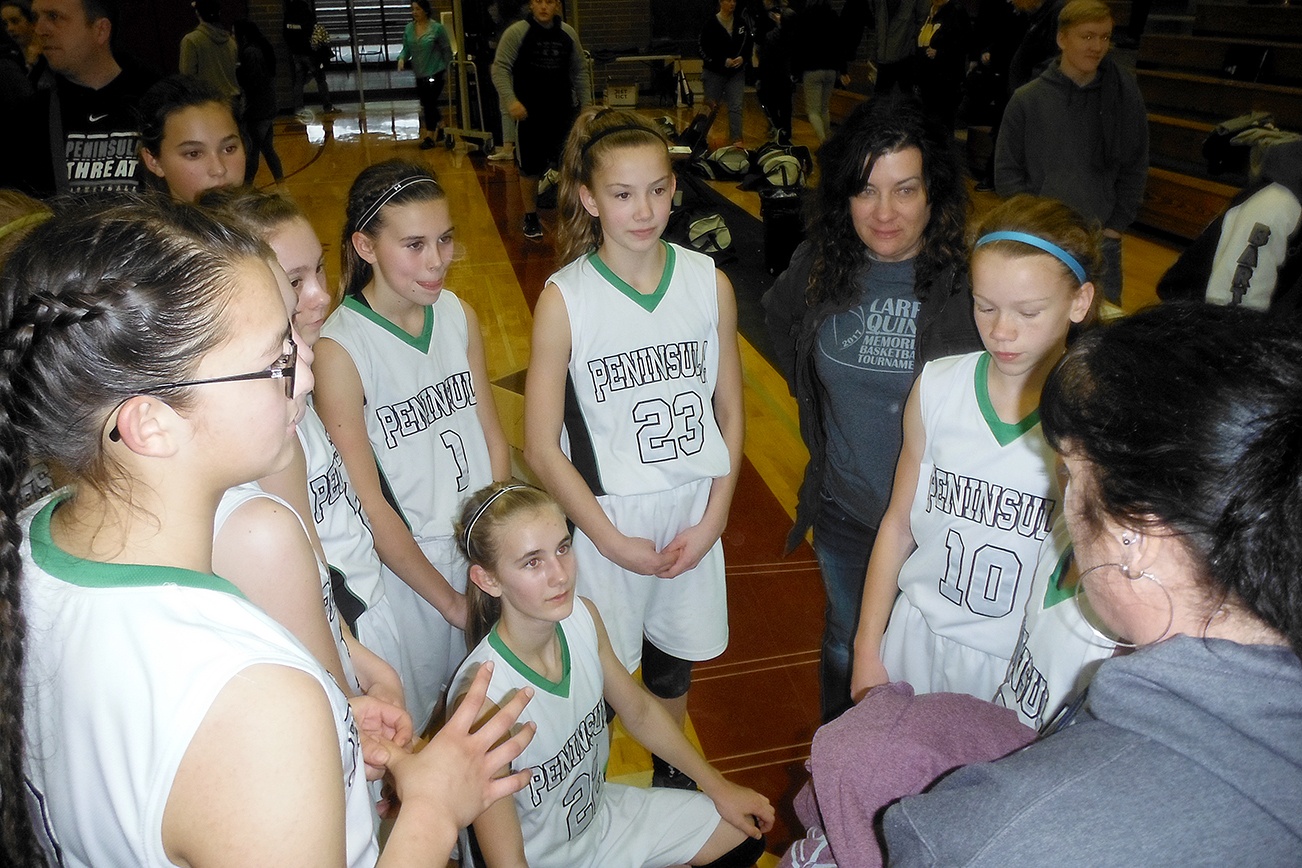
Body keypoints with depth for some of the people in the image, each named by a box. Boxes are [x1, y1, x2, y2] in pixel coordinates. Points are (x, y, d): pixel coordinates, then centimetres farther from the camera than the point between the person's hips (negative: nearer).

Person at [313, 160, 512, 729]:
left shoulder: (458, 315, -4)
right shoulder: (340, 348, -20)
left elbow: (493, 440, 2)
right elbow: (369, 504, -17)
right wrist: (451, 600, -12)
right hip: (404, 564, -4)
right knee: (410, 725, 16)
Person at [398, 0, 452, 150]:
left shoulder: (437, 28, -11)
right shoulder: (409, 28, 2)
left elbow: (447, 50, -4)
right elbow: (406, 48, 8)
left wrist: (448, 71, -2)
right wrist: (402, 58, -13)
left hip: (435, 72, -5)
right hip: (419, 74, 6)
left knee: (429, 103, -6)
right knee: (426, 104, 13)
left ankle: (430, 137, 5)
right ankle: (440, 127, 34)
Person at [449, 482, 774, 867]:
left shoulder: (581, 617, -16)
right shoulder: (482, 695, -36)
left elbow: (639, 711, 3)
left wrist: (719, 787, 9)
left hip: (599, 813, 6)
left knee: (745, 834, 11)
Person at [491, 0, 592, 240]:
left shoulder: (568, 34, 6)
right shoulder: (516, 32, -6)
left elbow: (579, 72, 14)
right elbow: (500, 68, -11)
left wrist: (586, 104, 10)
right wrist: (510, 100, -24)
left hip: (562, 111, 3)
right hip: (529, 113, -3)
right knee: (531, 167, 2)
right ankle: (531, 218, 16)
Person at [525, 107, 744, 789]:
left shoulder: (709, 282, -4)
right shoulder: (564, 299, -13)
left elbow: (730, 412, 3)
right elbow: (542, 446, -11)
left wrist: (713, 519, -5)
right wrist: (613, 541, -12)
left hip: (694, 513, 3)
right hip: (606, 517, -3)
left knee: (673, 661, 22)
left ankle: (669, 775, 50)